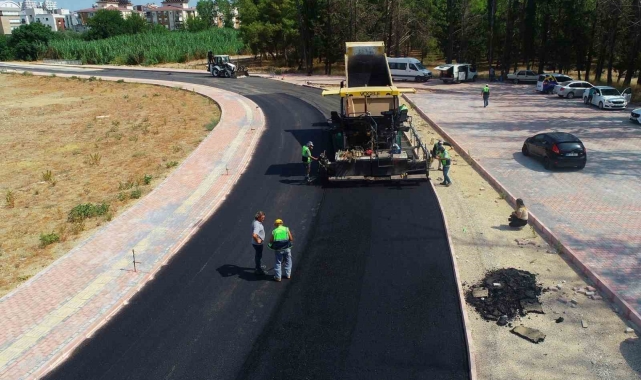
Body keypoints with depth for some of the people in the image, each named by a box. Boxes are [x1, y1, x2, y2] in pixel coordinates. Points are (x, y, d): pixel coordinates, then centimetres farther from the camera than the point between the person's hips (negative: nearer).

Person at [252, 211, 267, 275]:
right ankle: (259, 270, 20)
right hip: (257, 243, -9)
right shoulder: (257, 225, -32)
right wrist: (257, 240, -27)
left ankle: (259, 266, 46)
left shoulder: (255, 221, 0)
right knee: (258, 256, 6)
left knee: (258, 255, 26)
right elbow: (254, 235, -44)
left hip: (257, 243, 9)